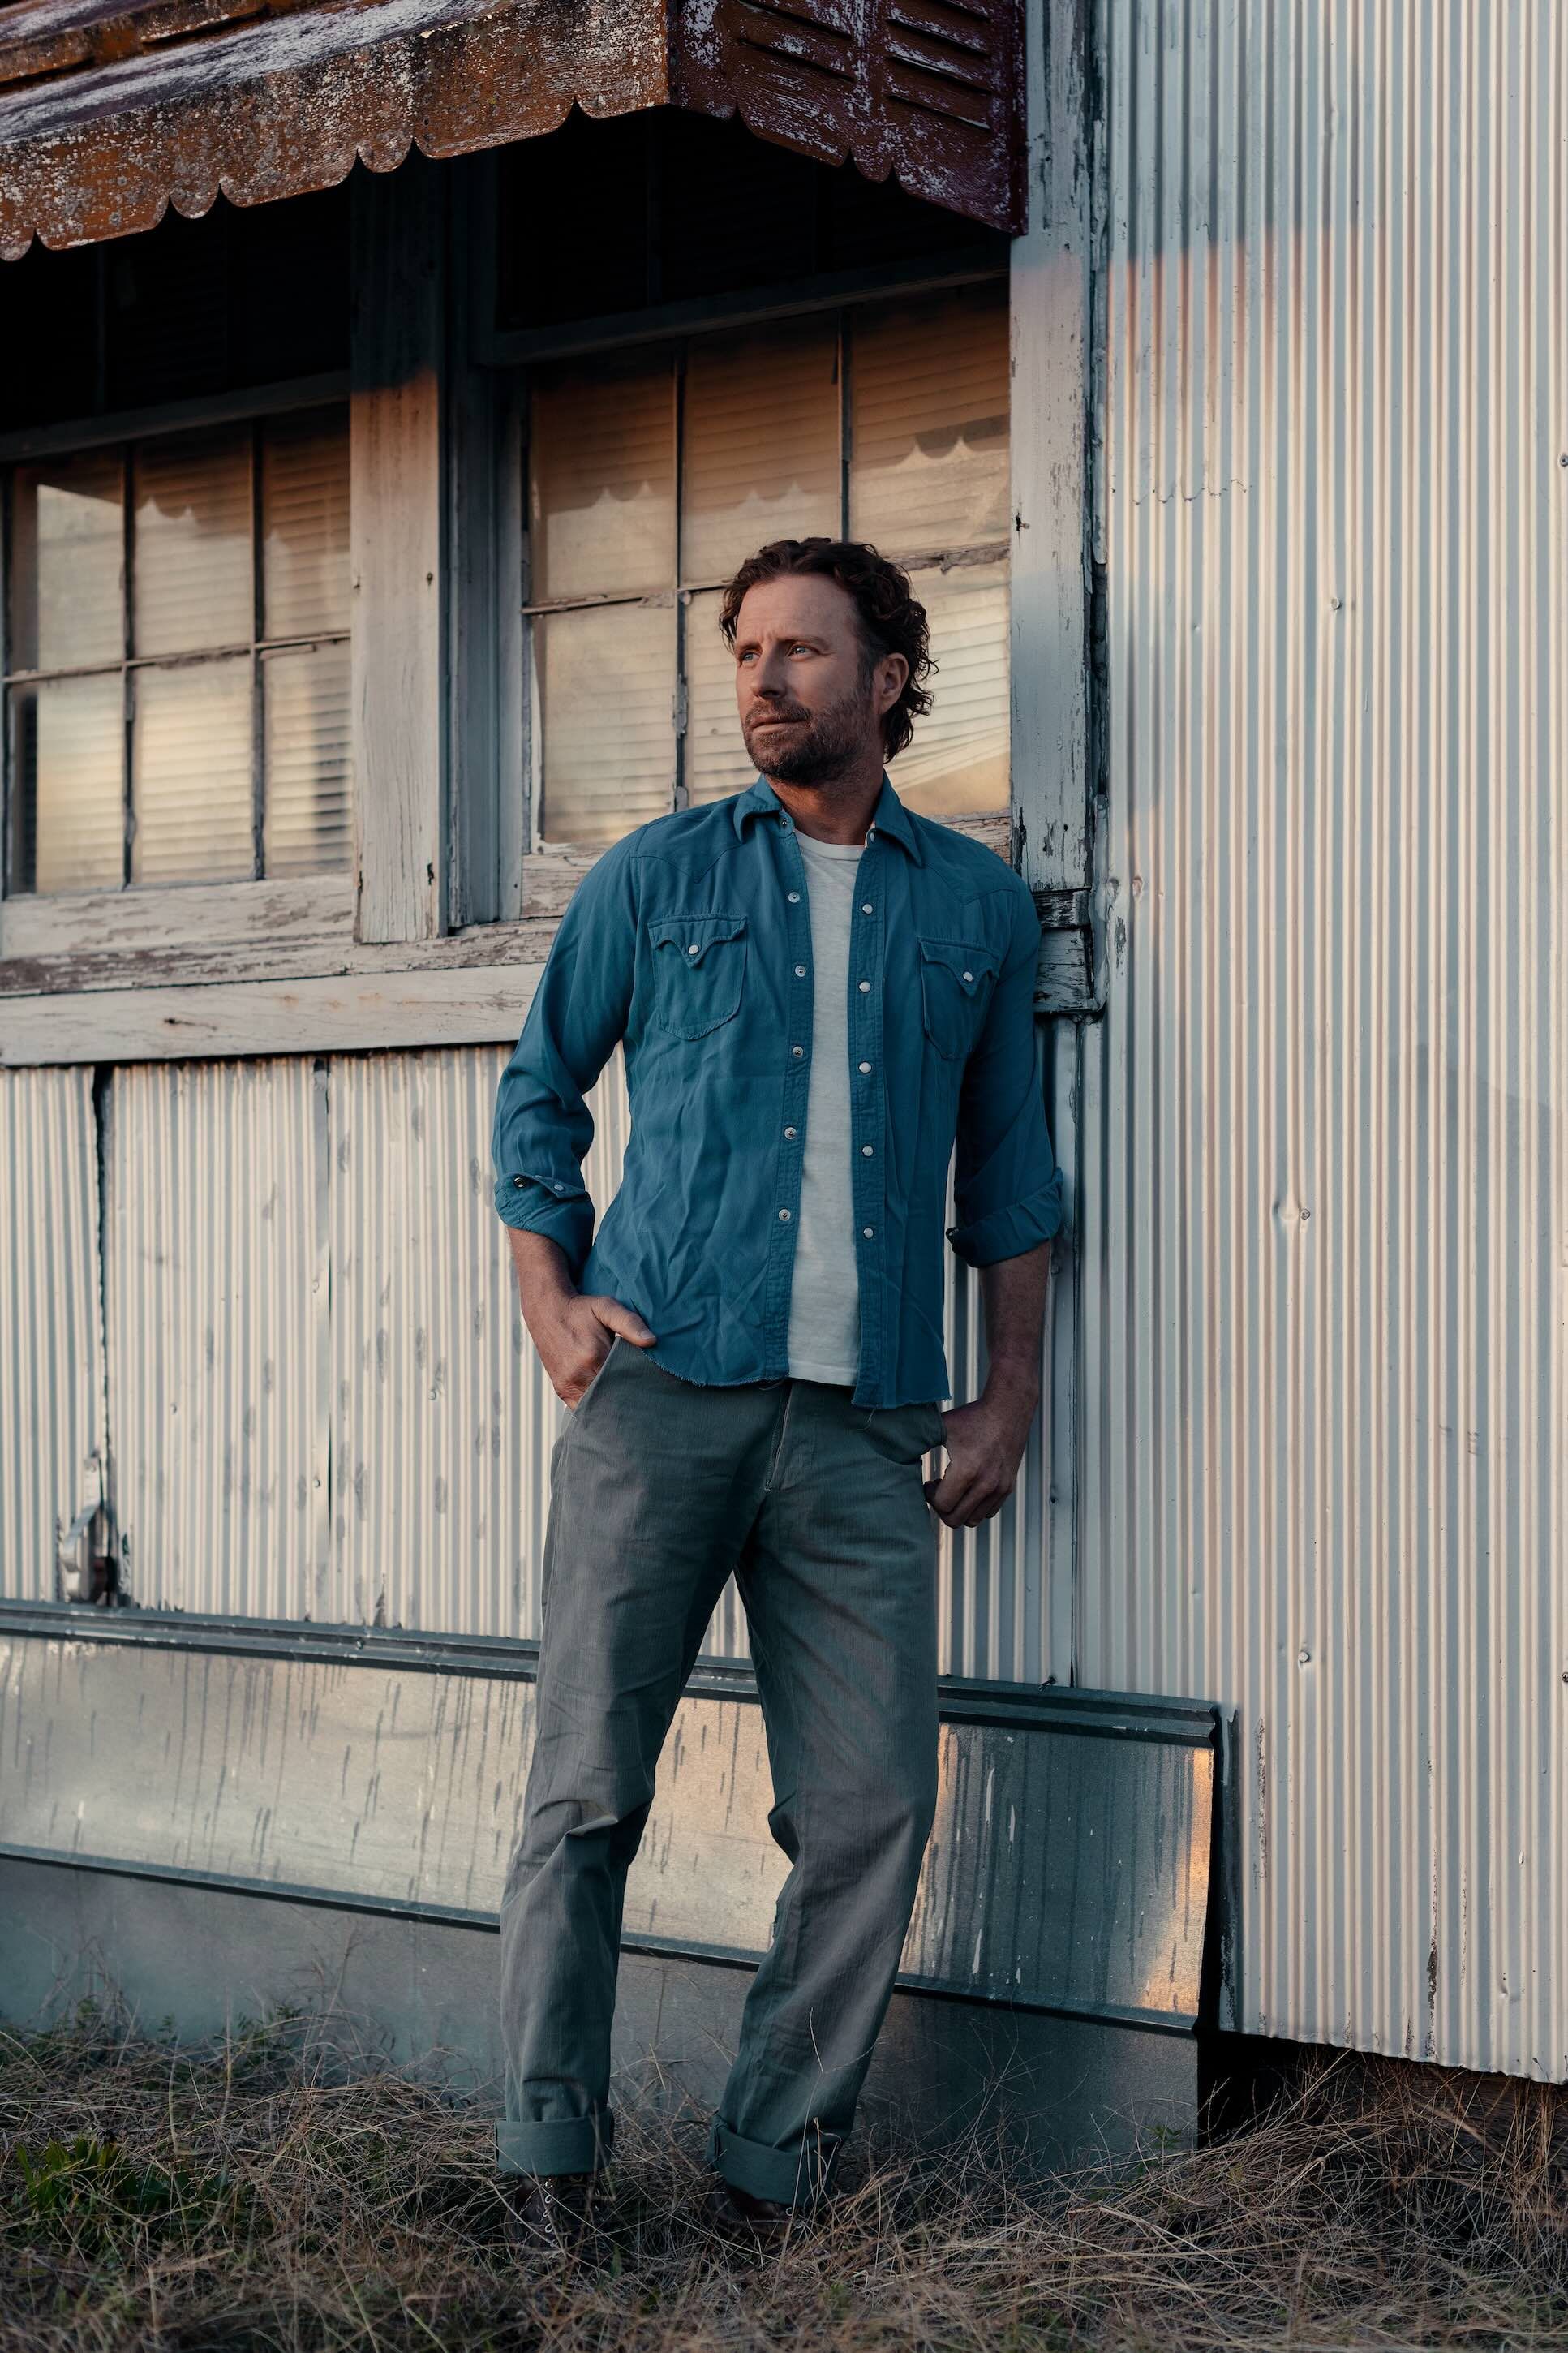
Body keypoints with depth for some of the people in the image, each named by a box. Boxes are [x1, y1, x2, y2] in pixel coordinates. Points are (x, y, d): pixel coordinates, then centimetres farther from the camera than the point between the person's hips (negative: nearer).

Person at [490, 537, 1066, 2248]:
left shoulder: (977, 908, 14)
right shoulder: (656, 878, 11)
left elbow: (1006, 1170, 19)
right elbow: (540, 1092, 17)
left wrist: (1010, 1396, 12)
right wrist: (548, 1299, 4)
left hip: (865, 1426, 1)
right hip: (660, 1392, -1)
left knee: (871, 1813, -1)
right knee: (586, 1789, -1)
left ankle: (775, 2161, 14)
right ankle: (548, 2150, 12)